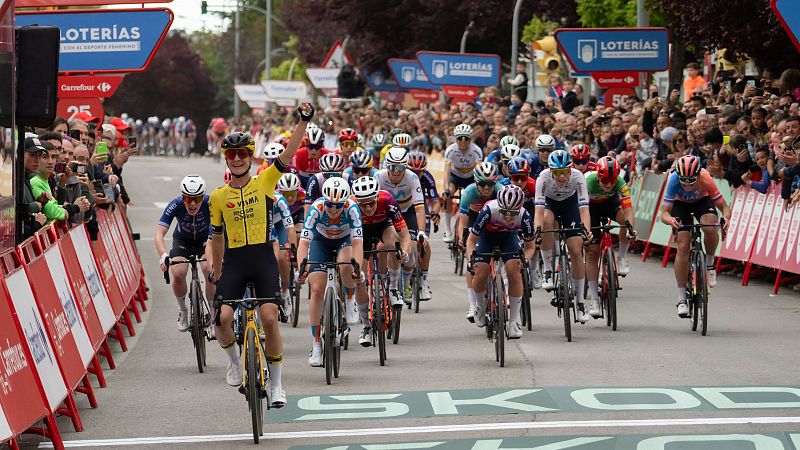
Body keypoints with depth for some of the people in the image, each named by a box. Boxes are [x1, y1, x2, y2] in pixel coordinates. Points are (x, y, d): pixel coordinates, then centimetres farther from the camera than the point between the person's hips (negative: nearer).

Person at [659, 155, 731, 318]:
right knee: (683, 247, -13)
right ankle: (681, 300, -6)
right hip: (680, 204, 0)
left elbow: (723, 206, -28)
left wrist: (726, 218, -50)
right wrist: (670, 220, -56)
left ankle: (710, 264, -3)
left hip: (702, 201, 0)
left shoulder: (705, 179, -36)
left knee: (710, 228, -33)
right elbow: (664, 213, -33)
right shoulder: (674, 179, -36)